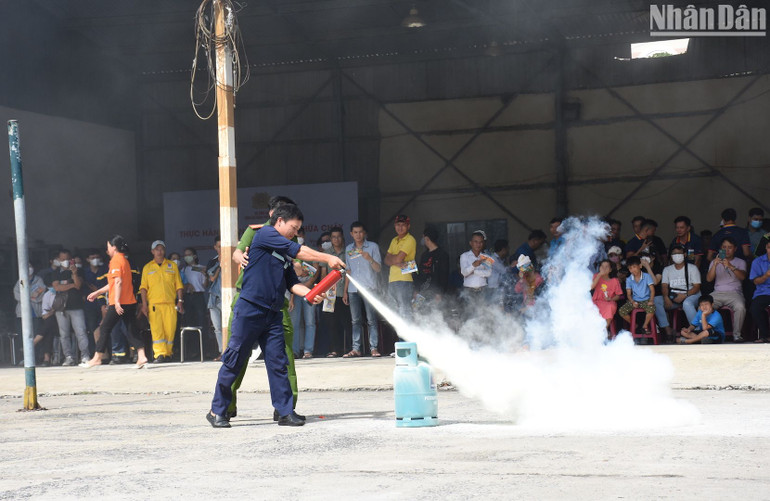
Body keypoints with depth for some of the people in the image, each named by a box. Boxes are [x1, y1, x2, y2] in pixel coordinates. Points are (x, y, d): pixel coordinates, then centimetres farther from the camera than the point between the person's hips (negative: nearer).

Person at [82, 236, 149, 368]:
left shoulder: (116, 260, -8)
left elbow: (118, 282, -19)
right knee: (132, 329, 5)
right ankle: (141, 356, -7)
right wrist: (97, 292, 32)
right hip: (130, 301, 8)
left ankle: (97, 358, 5)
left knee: (105, 328, 1)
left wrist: (116, 301, -23)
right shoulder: (124, 260, 19)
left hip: (119, 303, -8)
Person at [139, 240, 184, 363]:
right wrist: (144, 304, -1)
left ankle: (168, 353, 9)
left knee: (170, 330, -3)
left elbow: (178, 285, 13)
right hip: (153, 304, -1)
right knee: (156, 330, -11)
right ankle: (160, 354, -16)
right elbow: (143, 287, 8)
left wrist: (180, 301, 4)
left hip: (170, 303, 1)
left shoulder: (172, 266, 13)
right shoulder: (147, 268, 11)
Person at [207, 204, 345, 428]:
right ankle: (217, 411, 7)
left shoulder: (285, 254, 20)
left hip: (273, 315, 8)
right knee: (234, 361, -2)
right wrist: (328, 258, -10)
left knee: (278, 363, 2)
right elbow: (299, 251, -11)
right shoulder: (264, 234, -4)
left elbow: (292, 283, 13)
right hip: (249, 310, -8)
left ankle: (285, 411, 5)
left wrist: (310, 294, -4)